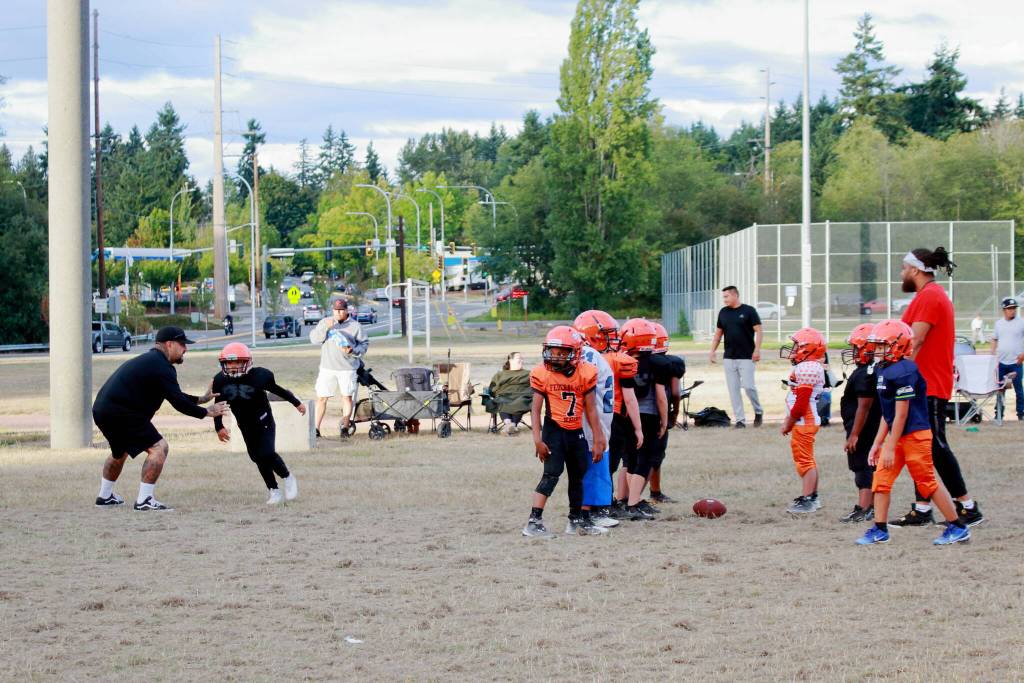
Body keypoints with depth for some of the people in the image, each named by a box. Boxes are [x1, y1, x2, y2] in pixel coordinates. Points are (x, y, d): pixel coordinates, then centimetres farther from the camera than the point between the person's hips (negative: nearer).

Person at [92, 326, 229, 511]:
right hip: (120, 413, -11)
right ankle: (144, 500, -14)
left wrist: (200, 399, 24)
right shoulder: (162, 367, -12)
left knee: (120, 451, 31)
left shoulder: (149, 360, 21)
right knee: (159, 447, -10)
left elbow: (173, 395, 29)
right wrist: (207, 412, -4)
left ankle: (105, 496, 43)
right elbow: (178, 403, -15)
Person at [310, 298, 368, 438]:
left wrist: (352, 351, -15)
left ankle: (345, 427, 15)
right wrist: (325, 327, -19)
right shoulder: (324, 322, 6)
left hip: (348, 368, -1)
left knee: (347, 396, 6)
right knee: (321, 398, -1)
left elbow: (364, 344, 4)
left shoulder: (355, 326, 2)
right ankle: (316, 429, 2)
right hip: (327, 368, 1)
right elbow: (314, 339, -3)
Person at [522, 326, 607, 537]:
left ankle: (577, 520, 30)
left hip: (576, 433, 4)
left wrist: (598, 439, 5)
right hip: (554, 431, -4)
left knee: (578, 476, 15)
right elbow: (536, 409, -7)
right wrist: (538, 439, -13)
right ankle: (534, 521, -17)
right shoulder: (542, 375, -8)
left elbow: (591, 410, 3)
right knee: (552, 474, -15)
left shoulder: (585, 374, -3)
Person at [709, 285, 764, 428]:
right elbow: (718, 333, 18)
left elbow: (758, 330, -6)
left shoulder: (748, 311, -4)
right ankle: (740, 419, 6)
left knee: (748, 386, -10)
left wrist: (757, 349, -17)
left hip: (746, 356, -5)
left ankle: (758, 412, 14)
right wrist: (712, 351, 11)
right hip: (729, 357, 5)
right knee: (733, 389, 2)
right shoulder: (723, 312, 11)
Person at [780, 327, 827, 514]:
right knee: (808, 460, 17)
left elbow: (801, 402, -23)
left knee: (805, 460, -6)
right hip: (811, 420, 11)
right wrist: (789, 420, 21)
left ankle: (806, 500, -4)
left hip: (803, 422, -11)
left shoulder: (805, 369, -21)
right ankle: (813, 497, 25)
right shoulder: (814, 367, 12)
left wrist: (788, 422, -13)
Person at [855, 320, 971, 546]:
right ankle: (879, 529, 11)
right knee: (880, 479, 5)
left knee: (927, 483, -1)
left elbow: (901, 413, -20)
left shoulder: (903, 372, -20)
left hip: (914, 435, -9)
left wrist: (890, 447, -19)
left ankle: (958, 527, 9)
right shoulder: (885, 370, 10)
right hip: (898, 436, 9)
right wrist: (877, 443, 17)